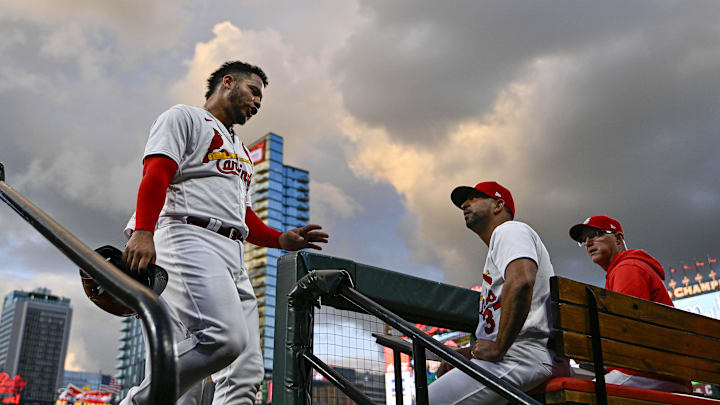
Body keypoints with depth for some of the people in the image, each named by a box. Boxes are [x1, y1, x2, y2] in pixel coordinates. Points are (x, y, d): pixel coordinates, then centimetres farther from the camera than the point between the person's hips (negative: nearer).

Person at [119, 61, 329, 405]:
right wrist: (143, 232, -23)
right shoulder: (184, 117, 11)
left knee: (246, 373, -5)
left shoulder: (241, 152, 35)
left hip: (233, 259, 8)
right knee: (224, 338, -30)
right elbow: (155, 175, -6)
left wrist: (282, 240, 12)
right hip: (191, 240, -8)